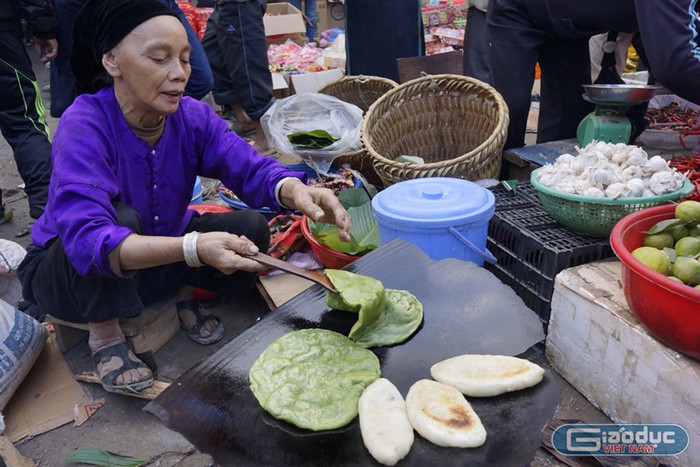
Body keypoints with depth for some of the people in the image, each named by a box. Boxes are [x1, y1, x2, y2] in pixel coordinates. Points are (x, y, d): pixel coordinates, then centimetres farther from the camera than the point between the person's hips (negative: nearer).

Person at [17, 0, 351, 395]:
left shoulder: (193, 117, -14)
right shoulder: (85, 125, -29)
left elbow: (253, 169, -24)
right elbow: (87, 238, -41)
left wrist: (297, 192, -48)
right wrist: (193, 248, -55)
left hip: (157, 259, 4)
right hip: (65, 271, -3)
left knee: (251, 231, -17)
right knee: (121, 219, -36)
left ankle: (183, 293, 9)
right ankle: (104, 334, -10)